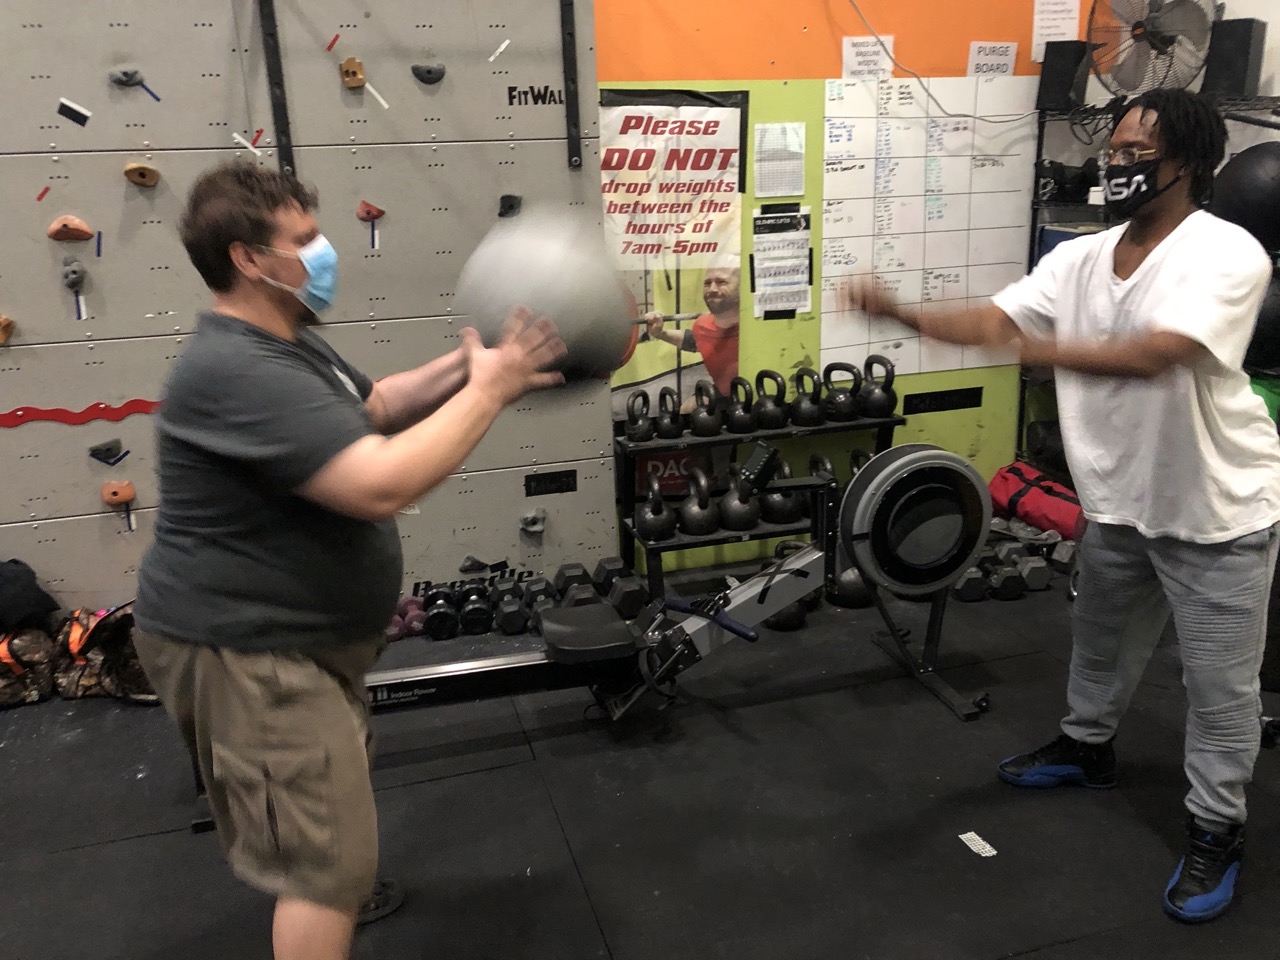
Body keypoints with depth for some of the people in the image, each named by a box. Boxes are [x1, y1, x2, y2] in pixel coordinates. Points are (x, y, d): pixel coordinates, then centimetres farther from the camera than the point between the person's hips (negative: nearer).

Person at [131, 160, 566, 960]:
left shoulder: (288, 342, 7)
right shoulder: (239, 374, -29)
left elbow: (375, 406, 17)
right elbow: (382, 485, -37)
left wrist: (461, 367, 0)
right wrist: (488, 391, -28)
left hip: (297, 634, 12)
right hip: (244, 650, -11)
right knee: (332, 860, -5)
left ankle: (320, 895, 59)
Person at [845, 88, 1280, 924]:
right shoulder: (1081, 258, -1)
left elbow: (1153, 356, -37)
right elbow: (996, 318, -7)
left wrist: (1032, 347, -48)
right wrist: (902, 314, -24)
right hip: (1121, 499, 6)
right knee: (1101, 640, 24)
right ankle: (1088, 746, 48)